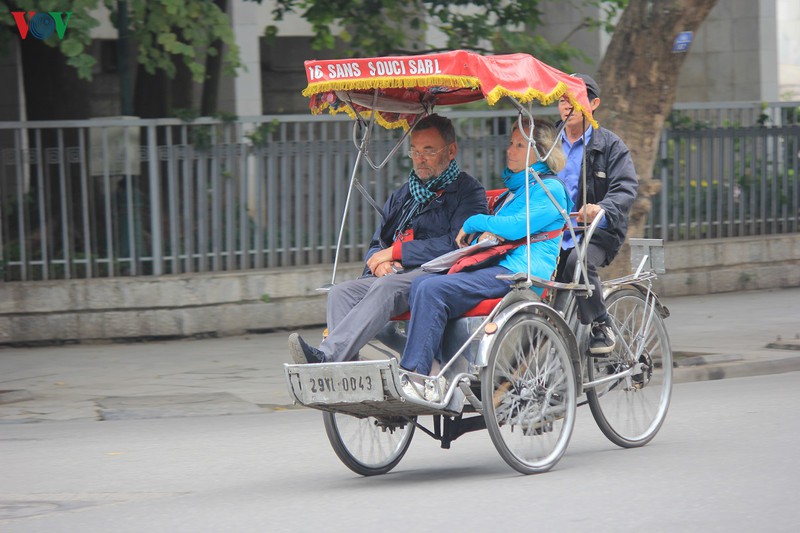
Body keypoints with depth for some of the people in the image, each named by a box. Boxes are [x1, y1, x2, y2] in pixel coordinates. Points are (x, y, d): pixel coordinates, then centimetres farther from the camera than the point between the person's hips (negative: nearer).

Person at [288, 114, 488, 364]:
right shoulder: (401, 196, 29)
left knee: (386, 287, -35)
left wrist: (396, 252, -7)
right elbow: (377, 245, 28)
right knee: (341, 292, -20)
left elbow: (456, 245, -9)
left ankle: (326, 356, -49)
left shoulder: (468, 191, 7)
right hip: (394, 275, 7)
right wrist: (379, 261, 0)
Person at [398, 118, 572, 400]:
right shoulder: (513, 190, 30)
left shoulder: (549, 189, 1)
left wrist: (473, 223, 0)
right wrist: (485, 234, 2)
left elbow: (517, 226, -13)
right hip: (494, 266, 10)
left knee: (432, 289, -26)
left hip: (518, 272, -10)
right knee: (421, 284, -14)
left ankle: (414, 380, -29)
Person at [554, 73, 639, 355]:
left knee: (579, 261, -35)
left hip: (597, 232, -4)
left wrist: (602, 209, -30)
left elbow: (626, 188, -8)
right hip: (554, 234, 4)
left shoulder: (610, 145, 4)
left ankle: (602, 327, -17)